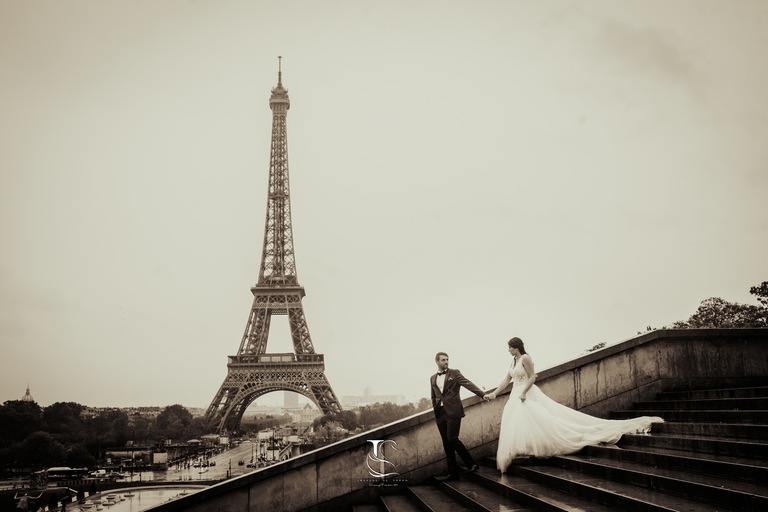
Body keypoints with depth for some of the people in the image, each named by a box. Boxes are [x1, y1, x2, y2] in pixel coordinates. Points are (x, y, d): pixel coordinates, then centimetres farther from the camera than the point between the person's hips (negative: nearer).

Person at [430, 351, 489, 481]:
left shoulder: (454, 373, 3)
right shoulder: (432, 378, 16)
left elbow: (468, 384, -9)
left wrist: (482, 394, -21)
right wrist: (435, 410, 14)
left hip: (453, 411, -5)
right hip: (440, 414, 5)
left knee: (452, 438, -14)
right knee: (446, 443, 4)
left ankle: (471, 464, 2)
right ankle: (452, 473, 10)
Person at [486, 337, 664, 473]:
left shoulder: (525, 358, -10)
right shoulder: (514, 362, 17)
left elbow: (532, 377, -15)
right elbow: (506, 381, 19)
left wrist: (524, 392, -22)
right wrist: (494, 393, 11)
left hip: (528, 396, -9)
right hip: (516, 398, 9)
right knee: (515, 426, 1)